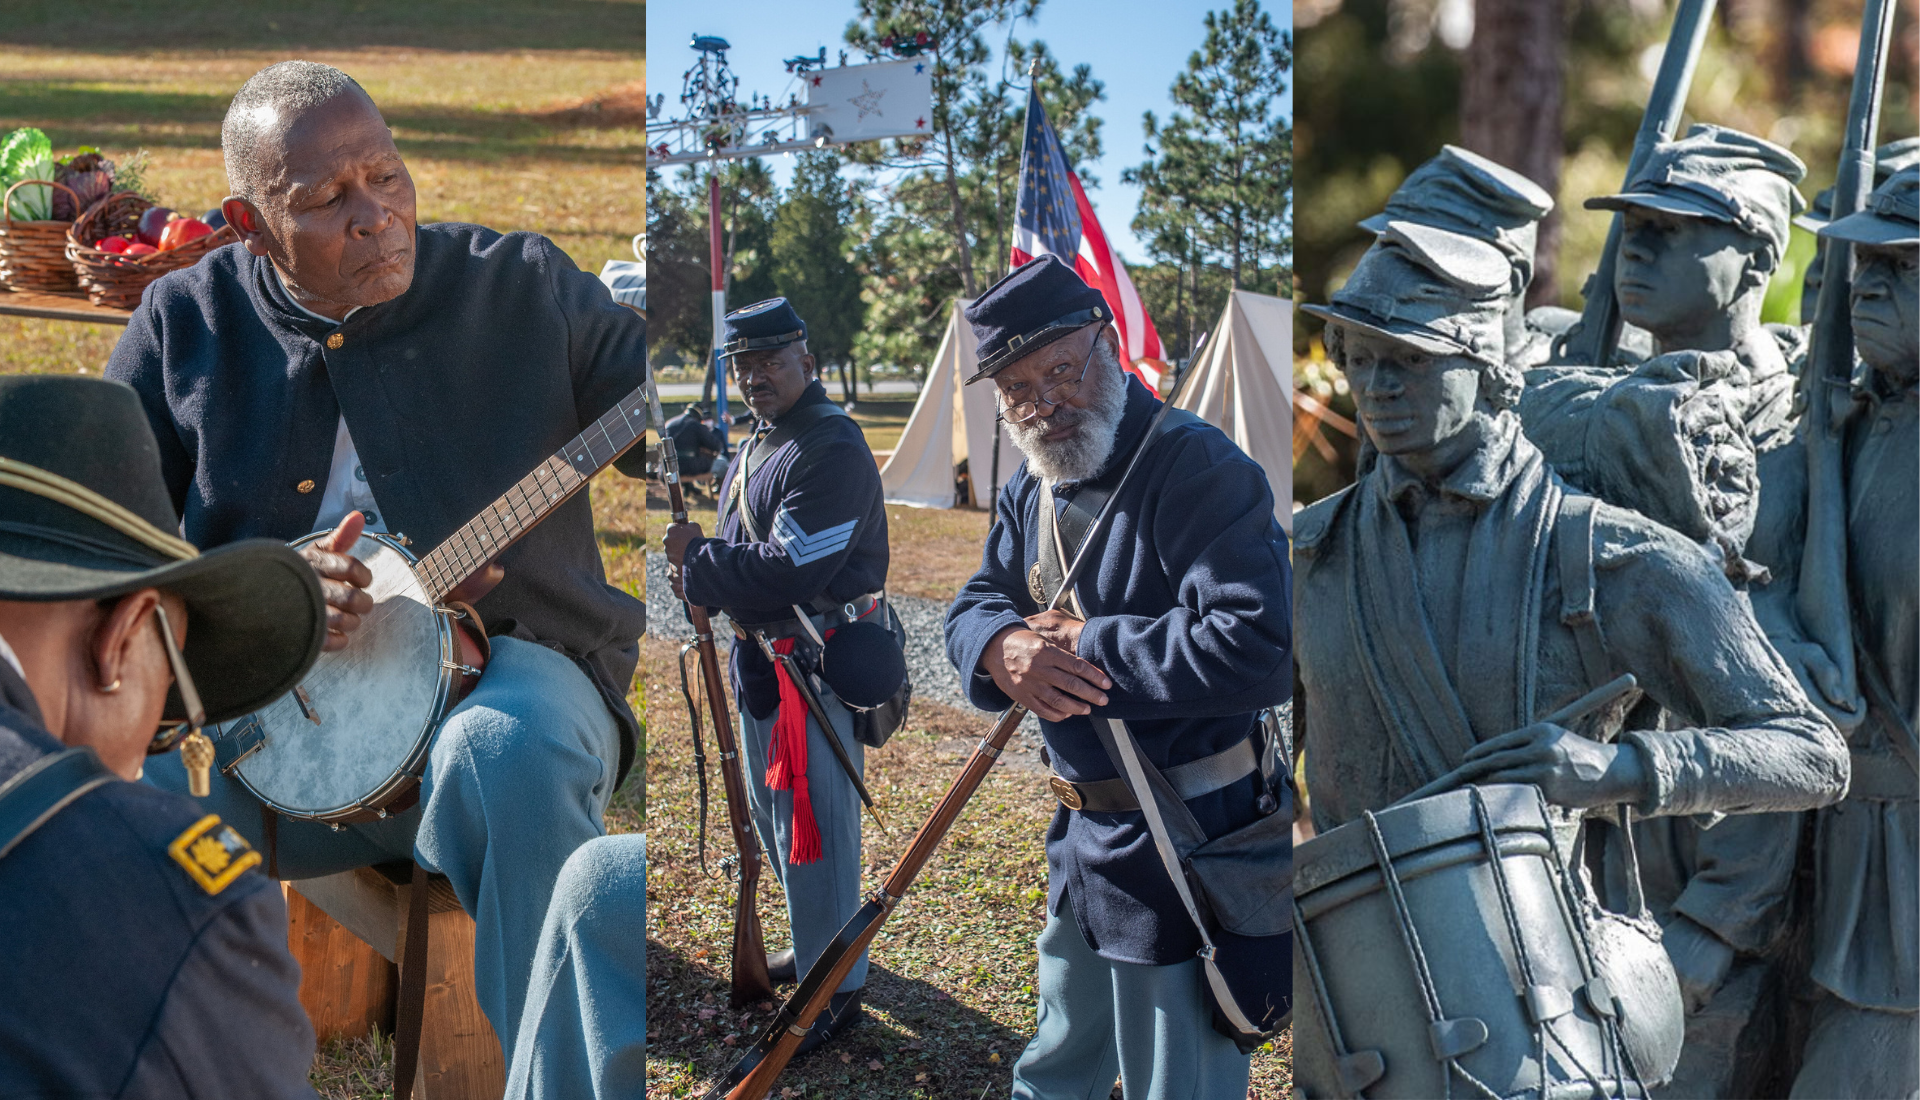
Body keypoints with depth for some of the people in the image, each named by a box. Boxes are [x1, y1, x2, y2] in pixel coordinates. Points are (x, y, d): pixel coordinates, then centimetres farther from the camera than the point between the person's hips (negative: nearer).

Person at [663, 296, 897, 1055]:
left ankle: (835, 991, 8)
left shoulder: (833, 449, -20)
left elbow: (790, 568, -27)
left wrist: (696, 558, -16)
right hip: (761, 656, 10)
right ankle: (816, 943, 42)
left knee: (812, 828, -4)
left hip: (816, 667, -10)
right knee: (771, 810, 23)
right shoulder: (755, 446, 12)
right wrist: (699, 569, -1)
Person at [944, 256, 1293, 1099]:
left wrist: (1086, 646, -23)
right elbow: (973, 605, 12)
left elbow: (1255, 651, -32)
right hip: (1082, 837, 8)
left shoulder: (1200, 470, -21)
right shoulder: (1030, 492, 8)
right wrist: (1002, 647, -14)